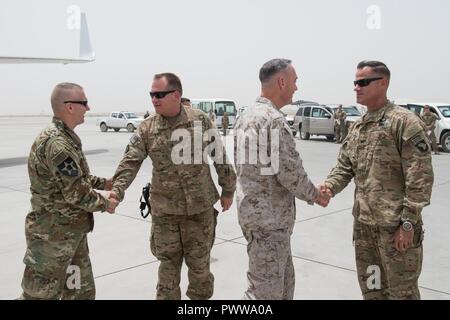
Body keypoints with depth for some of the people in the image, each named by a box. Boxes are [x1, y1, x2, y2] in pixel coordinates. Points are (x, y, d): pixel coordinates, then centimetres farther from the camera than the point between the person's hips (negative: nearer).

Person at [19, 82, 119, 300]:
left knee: (82, 291, 17)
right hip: (53, 236, -10)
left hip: (72, 233, 10)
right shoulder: (56, 143, -24)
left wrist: (102, 183, 12)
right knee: (41, 294, 4)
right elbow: (77, 194, -24)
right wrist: (105, 204, -9)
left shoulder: (65, 137, 9)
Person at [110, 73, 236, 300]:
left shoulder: (200, 120, -5)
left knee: (199, 264, 12)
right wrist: (116, 191, -22)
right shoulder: (146, 128, -2)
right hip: (164, 210, 1)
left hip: (200, 207, 0)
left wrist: (228, 190, 5)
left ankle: (200, 296, 34)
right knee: (168, 264, 11)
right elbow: (130, 163, -7)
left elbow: (220, 156, 2)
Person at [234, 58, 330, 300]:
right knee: (265, 289, -1)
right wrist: (315, 196, -3)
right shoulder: (273, 120, -20)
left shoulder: (246, 115, 10)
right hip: (269, 218, -10)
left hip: (250, 207, 10)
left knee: (284, 281, 21)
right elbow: (290, 172, -22)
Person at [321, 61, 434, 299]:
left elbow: (420, 178, -15)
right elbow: (344, 167, 12)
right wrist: (330, 186, -9)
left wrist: (408, 222, -18)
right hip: (363, 222, 7)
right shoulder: (357, 127, 11)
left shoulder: (405, 122, -12)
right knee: (370, 286, 20)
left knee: (401, 290, 6)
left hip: (395, 224, -7)